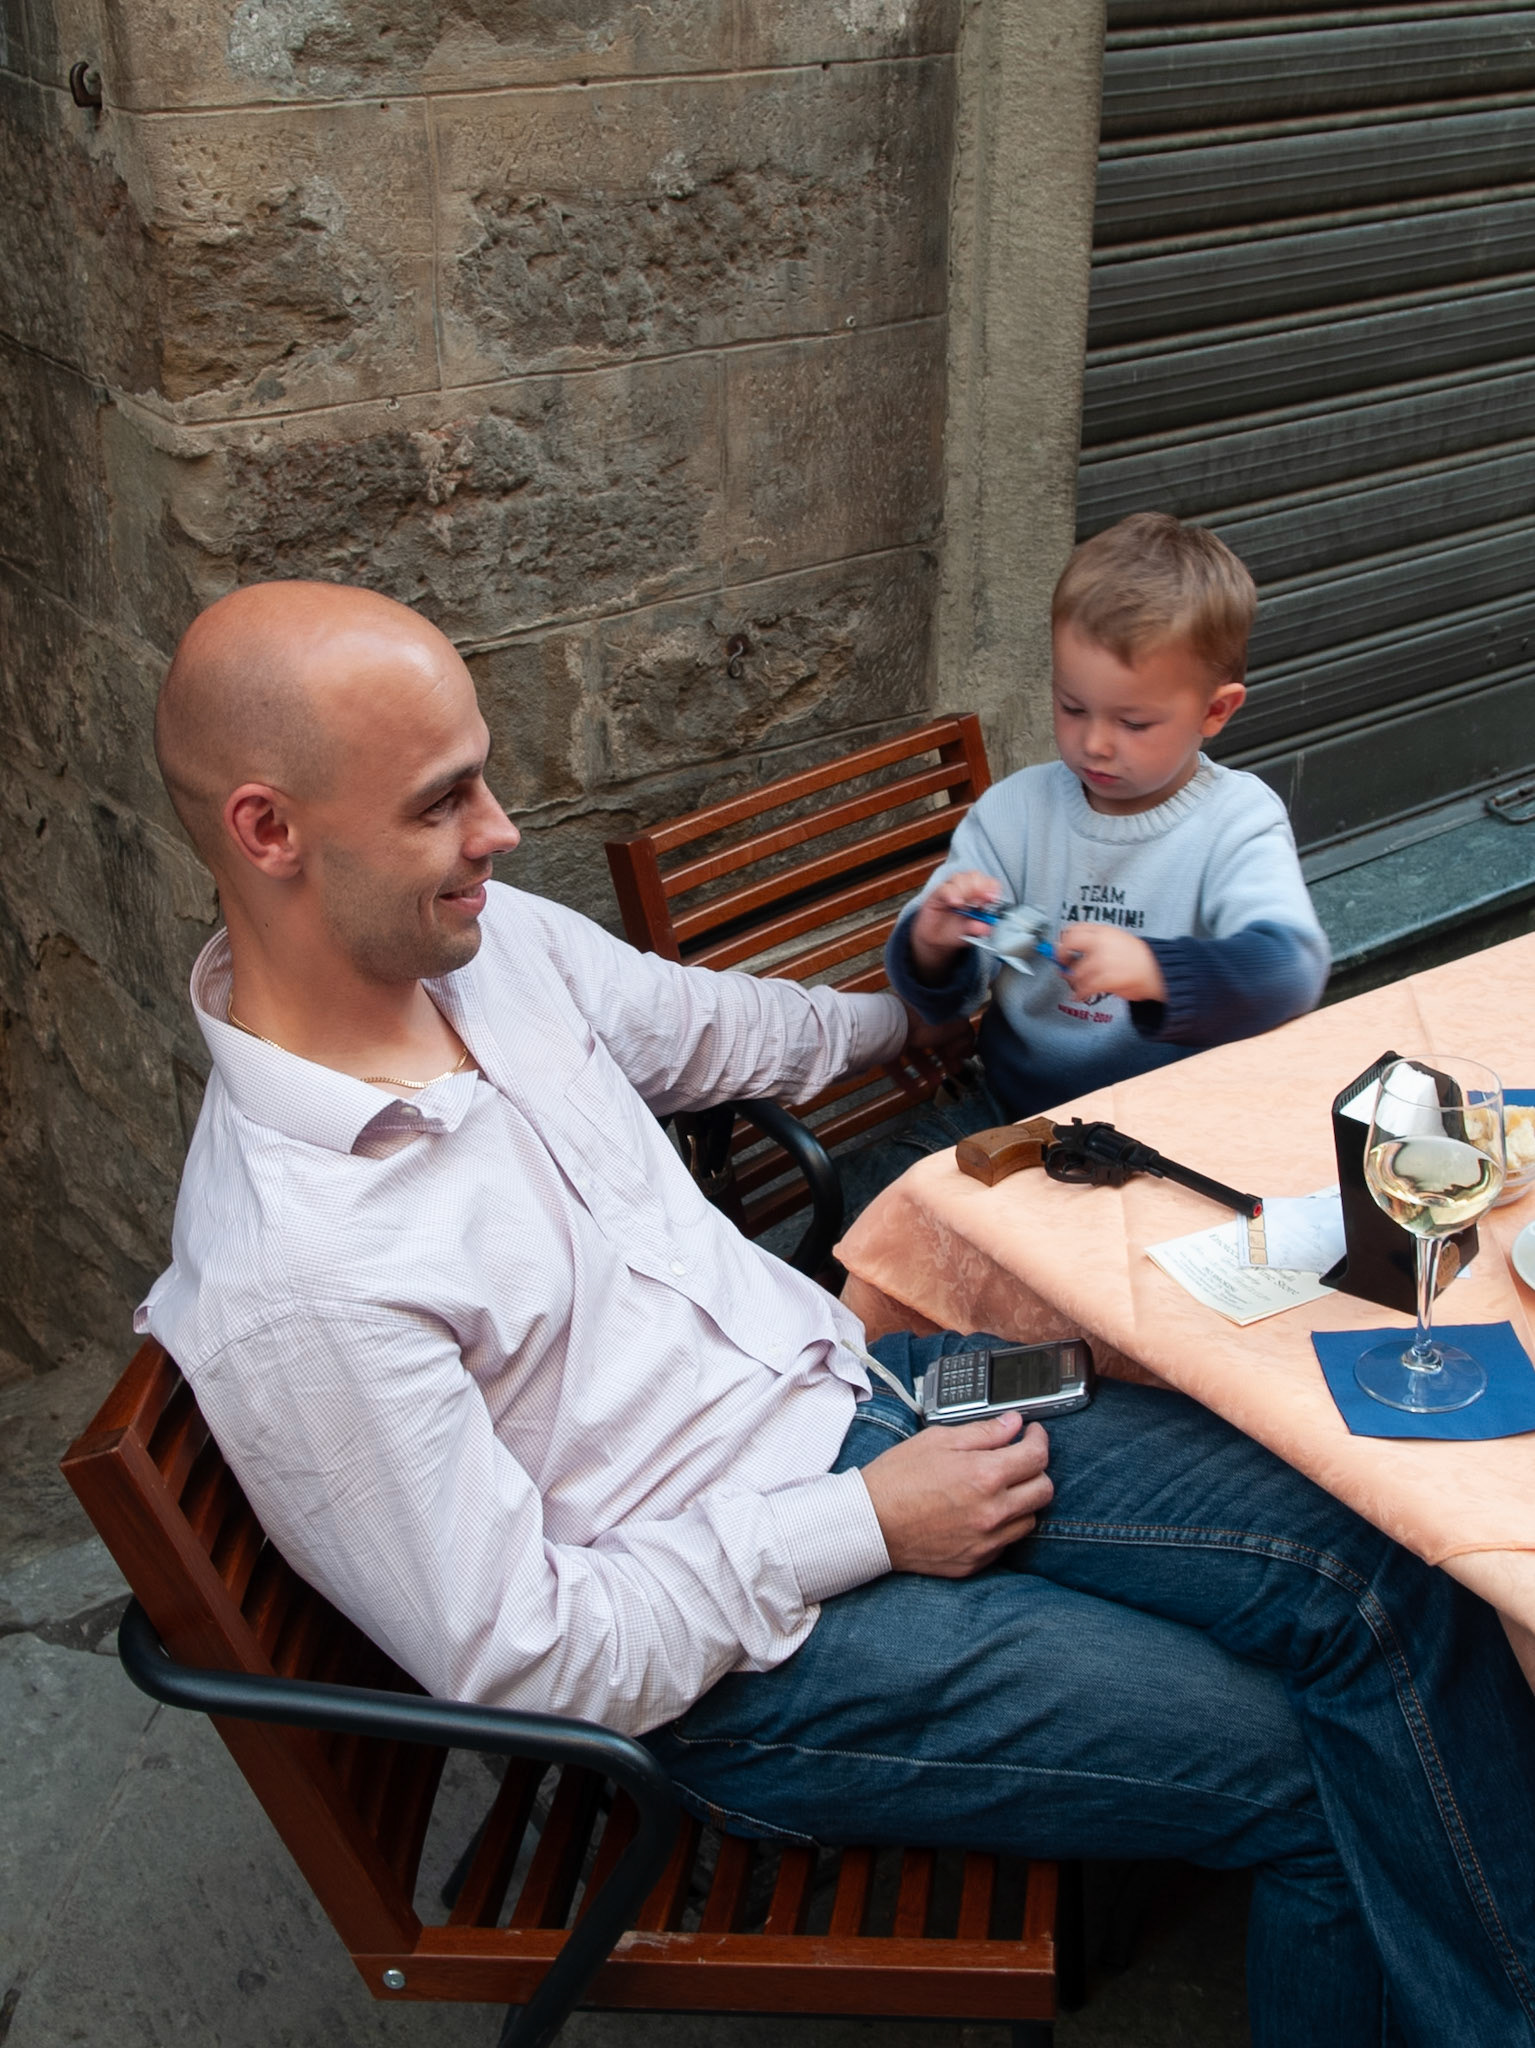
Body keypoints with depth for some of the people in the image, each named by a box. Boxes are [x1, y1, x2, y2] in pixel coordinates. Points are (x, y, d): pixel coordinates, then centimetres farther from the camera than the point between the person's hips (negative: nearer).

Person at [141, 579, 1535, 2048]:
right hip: (745, 1655, -7)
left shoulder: (495, 943, -3)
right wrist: (869, 1525, -17)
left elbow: (707, 1026, 20)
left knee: (1380, 1573, -5)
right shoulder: (289, 1280, -26)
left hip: (861, 1390, 7)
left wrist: (898, 1014, 37)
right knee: (1316, 1785, -7)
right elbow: (525, 1656, -21)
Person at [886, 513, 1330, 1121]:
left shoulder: (1236, 823, -1)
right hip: (1018, 1109, 2)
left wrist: (1154, 970, -34)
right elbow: (943, 999, 6)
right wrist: (933, 949, -18)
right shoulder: (1014, 810, 7)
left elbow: (1292, 967, -18)